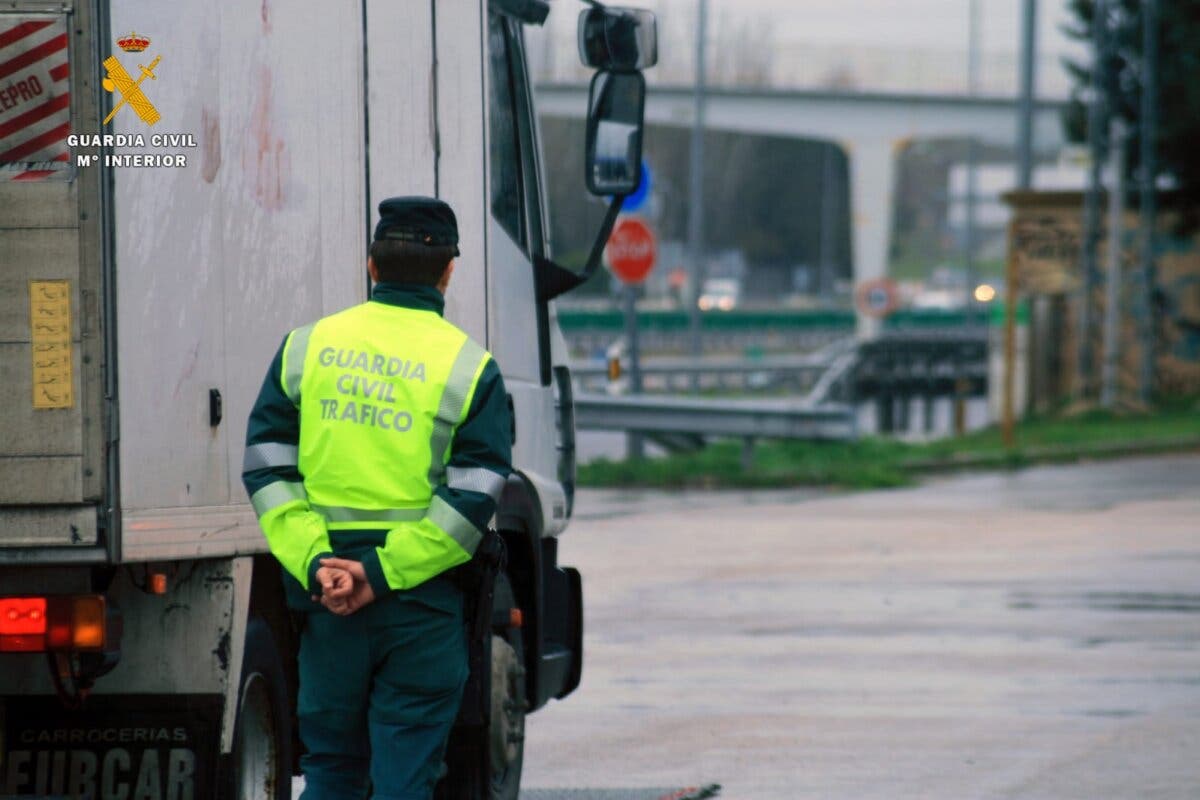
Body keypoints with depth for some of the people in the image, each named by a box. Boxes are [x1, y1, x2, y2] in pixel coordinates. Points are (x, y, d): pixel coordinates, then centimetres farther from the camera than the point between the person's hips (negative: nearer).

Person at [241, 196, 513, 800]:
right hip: (423, 601, -2)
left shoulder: (306, 347, 6)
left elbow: (268, 469, -2)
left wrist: (313, 563, -10)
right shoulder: (469, 367, -2)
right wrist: (381, 573, -13)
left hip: (323, 593, 3)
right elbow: (471, 499, -11)